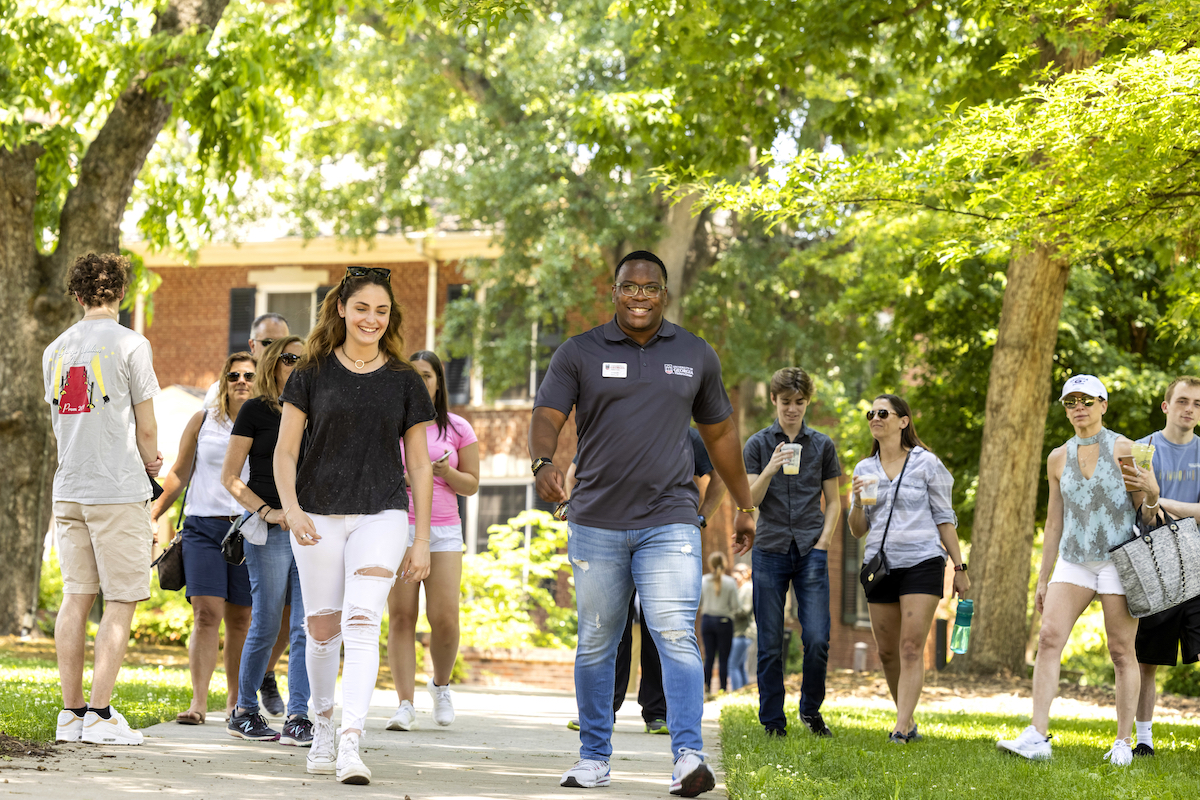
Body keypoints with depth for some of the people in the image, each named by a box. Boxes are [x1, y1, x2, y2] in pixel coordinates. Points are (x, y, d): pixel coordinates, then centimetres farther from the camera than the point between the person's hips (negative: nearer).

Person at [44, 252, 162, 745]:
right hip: (119, 490, -6)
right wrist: (150, 464, 15)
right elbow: (146, 429, -6)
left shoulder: (55, 350, 11)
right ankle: (100, 714, -6)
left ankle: (71, 712, 8)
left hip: (69, 491, 6)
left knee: (76, 598, 8)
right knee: (121, 601, -2)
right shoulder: (130, 345, -7)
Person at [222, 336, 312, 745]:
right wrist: (265, 511, -12)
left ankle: (297, 718, -4)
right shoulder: (256, 410, 1)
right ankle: (243, 712, 13)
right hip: (269, 531, -4)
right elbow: (230, 477, -1)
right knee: (267, 624, -2)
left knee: (307, 627, -4)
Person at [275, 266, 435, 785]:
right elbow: (285, 451, 5)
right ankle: (322, 728, 28)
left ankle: (351, 744, -23)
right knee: (322, 630, 6)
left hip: (382, 514, -1)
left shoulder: (404, 381, 6)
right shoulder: (313, 374, 5)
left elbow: (420, 465, 9)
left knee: (362, 625, -16)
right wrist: (290, 507, -13)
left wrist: (421, 540, 5)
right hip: (318, 517, 1)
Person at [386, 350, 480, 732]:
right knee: (401, 616, -7)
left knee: (444, 618, -8)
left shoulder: (458, 429, 8)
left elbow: (471, 485, 10)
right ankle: (405, 704, -6)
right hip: (397, 527, 0)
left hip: (443, 530, 0)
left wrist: (445, 471, -9)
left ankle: (441, 685, 20)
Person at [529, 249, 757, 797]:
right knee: (595, 645, 8)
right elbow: (547, 416, -5)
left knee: (676, 636, -15)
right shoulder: (579, 353, 4)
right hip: (596, 523, 1)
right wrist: (543, 463, -27)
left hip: (669, 523, 0)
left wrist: (744, 505, 23)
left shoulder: (696, 356, 10)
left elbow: (719, 432, 20)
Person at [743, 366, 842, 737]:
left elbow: (833, 501, 14)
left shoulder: (822, 445, 10)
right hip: (770, 550, -1)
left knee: (817, 639, -8)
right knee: (770, 644, 0)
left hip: (810, 552, 1)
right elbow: (749, 500, 0)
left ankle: (811, 709, 13)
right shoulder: (758, 444, 6)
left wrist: (823, 541, 0)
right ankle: (773, 721, 9)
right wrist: (769, 471, -17)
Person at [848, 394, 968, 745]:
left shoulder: (926, 463, 1)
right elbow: (858, 530, 11)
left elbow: (945, 518, 4)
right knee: (888, 651, 5)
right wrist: (858, 503, -9)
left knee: (911, 648, -12)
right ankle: (908, 720, 21)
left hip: (922, 562, -4)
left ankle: (901, 729, -17)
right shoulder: (864, 469, 11)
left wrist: (959, 567, 1)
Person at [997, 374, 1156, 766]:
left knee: (1122, 652, -2)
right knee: (1049, 637, -12)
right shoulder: (1059, 458, 10)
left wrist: (1151, 494, -24)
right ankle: (1037, 737, -17)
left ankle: (1123, 742, 6)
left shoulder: (1124, 450, -3)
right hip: (1074, 561, 4)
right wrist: (1043, 579, 14)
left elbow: (1147, 514, -1)